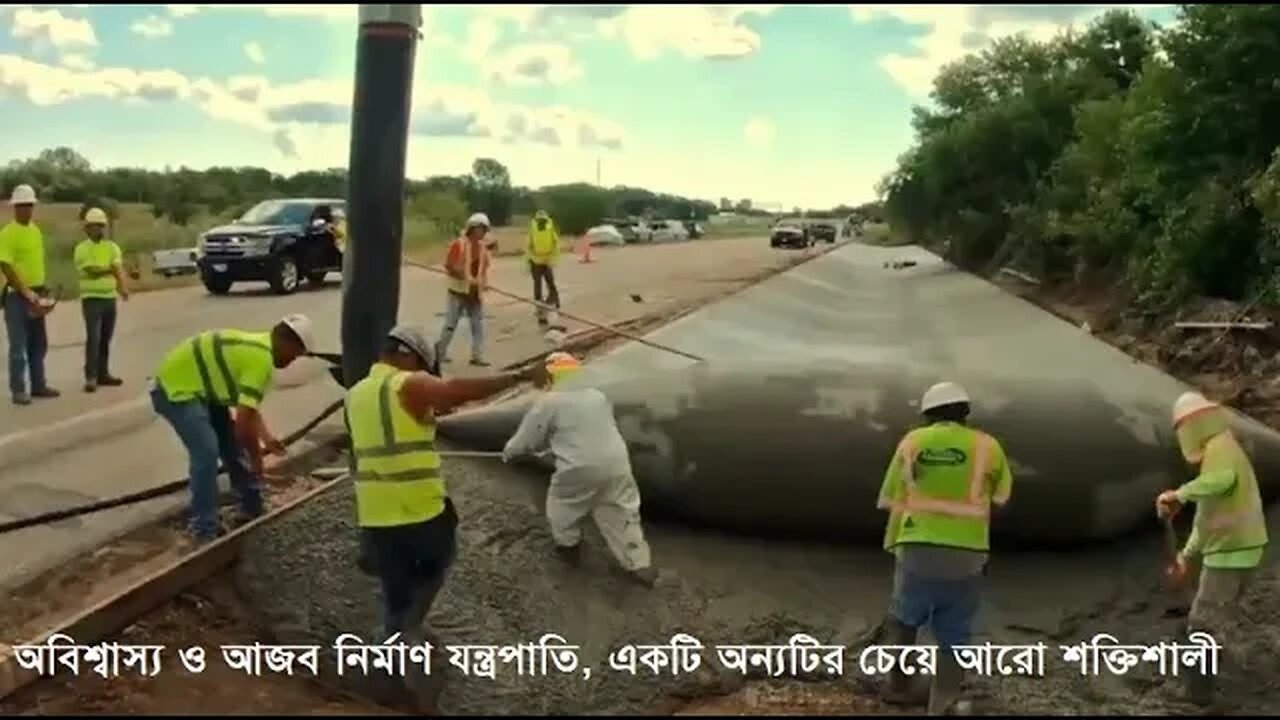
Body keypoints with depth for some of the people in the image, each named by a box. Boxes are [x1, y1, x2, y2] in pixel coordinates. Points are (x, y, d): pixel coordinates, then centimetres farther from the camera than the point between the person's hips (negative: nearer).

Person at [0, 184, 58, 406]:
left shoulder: (36, 230, 12)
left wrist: (42, 291, 14)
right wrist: (26, 292, -19)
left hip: (36, 294, 8)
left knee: (39, 344, 12)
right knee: (18, 345, -5)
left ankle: (38, 385, 21)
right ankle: (18, 390, 1)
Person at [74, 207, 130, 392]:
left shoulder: (112, 247, 9)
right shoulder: (81, 249, -3)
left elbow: (118, 270, -6)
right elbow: (92, 271, -16)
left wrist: (122, 287, -23)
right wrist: (110, 269, -7)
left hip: (110, 297, 4)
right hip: (91, 298, -4)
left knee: (105, 339, 10)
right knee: (93, 338, -11)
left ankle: (103, 373, 17)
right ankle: (91, 377, -10)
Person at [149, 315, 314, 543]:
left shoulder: (258, 347, 7)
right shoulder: (262, 360, -25)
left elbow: (248, 408, 16)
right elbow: (244, 424, -26)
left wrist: (266, 438, 6)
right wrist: (257, 460, -11)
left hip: (198, 386, 11)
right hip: (175, 388, -11)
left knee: (232, 444, 14)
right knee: (206, 451, -19)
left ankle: (252, 509, 27)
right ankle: (205, 532, -11)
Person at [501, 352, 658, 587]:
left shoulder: (549, 402, -3)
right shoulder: (598, 396, 15)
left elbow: (527, 439, 3)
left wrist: (508, 452, 26)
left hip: (579, 470, -4)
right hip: (616, 466, 5)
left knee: (562, 505, 24)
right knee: (622, 515, 13)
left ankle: (568, 546, 41)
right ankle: (639, 565, 12)